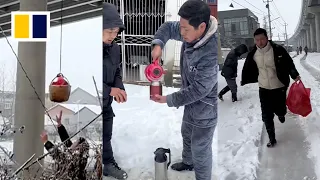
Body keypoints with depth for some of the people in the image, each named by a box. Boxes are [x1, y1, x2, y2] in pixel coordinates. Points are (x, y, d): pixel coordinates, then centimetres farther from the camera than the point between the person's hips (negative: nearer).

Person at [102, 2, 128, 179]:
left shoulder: (114, 48, -3)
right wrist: (110, 90, -27)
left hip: (105, 105, 6)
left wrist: (119, 88, -11)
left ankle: (109, 163, 43)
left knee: (107, 137, 22)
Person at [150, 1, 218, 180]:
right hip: (192, 100, 9)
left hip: (206, 108, -9)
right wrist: (158, 44, -15)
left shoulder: (212, 54, -38)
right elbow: (168, 27, 5)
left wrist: (169, 99, -19)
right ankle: (188, 162, 59)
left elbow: (198, 91, -30)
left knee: (200, 148, 10)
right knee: (187, 134, 31)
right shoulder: (192, 33, -14)